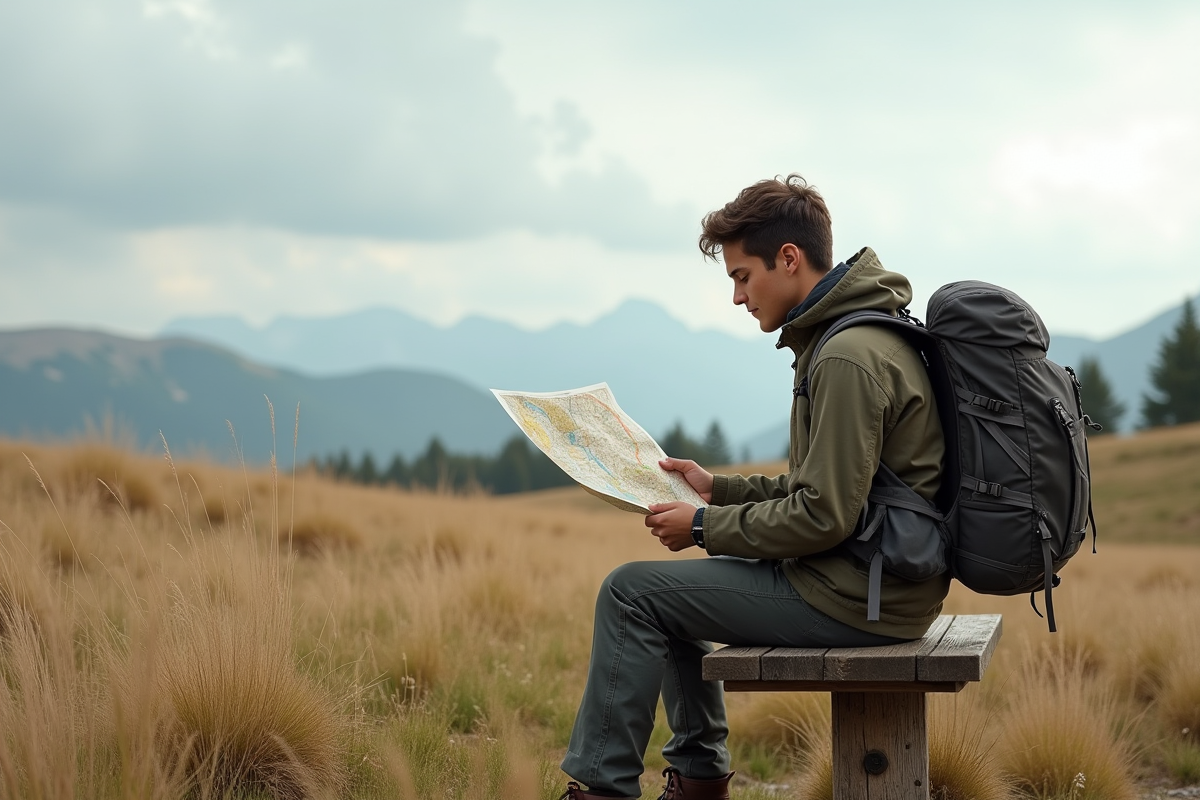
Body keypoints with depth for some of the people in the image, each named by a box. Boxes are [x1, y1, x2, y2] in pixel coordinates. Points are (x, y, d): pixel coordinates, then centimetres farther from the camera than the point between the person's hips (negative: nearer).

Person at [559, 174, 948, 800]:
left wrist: (705, 527, -12)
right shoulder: (851, 336, 12)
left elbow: (822, 517, -23)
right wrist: (718, 488, 12)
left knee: (632, 591, -8)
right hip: (874, 578, 11)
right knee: (671, 587, 23)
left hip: (854, 597, -11)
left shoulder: (849, 359, -21)